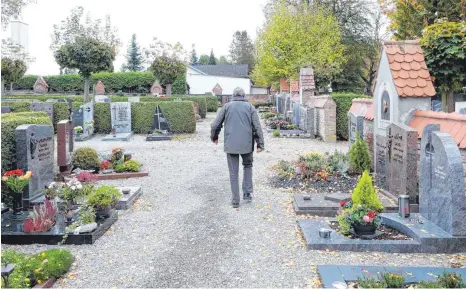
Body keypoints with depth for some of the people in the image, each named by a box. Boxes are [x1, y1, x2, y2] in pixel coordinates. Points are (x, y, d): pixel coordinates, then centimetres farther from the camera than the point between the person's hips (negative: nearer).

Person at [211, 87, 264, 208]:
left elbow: (215, 125, 3)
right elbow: (257, 127, -2)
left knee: (233, 173, 7)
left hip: (230, 144, 0)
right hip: (247, 144, 0)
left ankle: (235, 201, 11)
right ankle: (247, 193, 15)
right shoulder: (250, 107, 4)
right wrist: (260, 144, 1)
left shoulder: (227, 106, 5)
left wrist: (214, 137, 21)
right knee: (248, 166, 23)